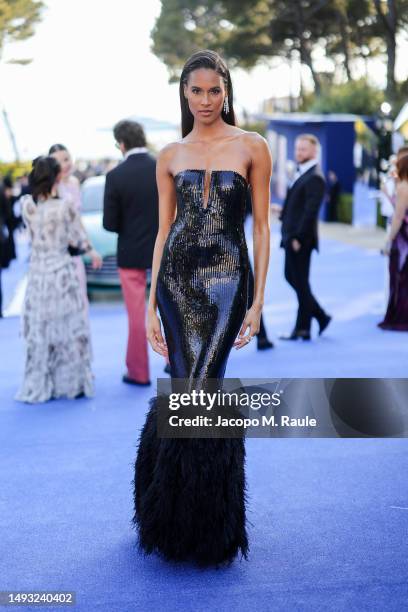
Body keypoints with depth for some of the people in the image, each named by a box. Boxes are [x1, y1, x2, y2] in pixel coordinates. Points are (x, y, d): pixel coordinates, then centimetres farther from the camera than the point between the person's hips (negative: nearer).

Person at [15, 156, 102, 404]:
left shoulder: (27, 205, -5)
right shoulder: (67, 205, -14)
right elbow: (78, 238, -4)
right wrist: (92, 251, 14)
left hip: (37, 274, 3)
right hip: (62, 272, -3)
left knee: (39, 330, 13)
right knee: (68, 329, 9)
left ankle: (39, 385, 19)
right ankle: (72, 382, 17)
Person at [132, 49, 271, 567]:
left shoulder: (251, 147, 4)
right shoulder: (170, 156, 11)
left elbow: (262, 225, 2)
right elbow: (163, 230, 10)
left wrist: (258, 299, -5)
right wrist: (150, 304, 3)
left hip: (226, 276, -2)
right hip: (177, 276, 2)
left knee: (197, 391, -9)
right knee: (188, 389, 2)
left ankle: (203, 522, 7)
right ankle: (181, 511, 19)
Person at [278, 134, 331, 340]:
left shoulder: (314, 178, -15)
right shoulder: (300, 172, 14)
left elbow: (310, 211, -20)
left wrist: (298, 237, -20)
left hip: (301, 238, -9)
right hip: (291, 235, 9)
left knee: (300, 281, -1)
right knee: (291, 277, 15)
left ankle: (302, 328, 10)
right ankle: (320, 316, 22)